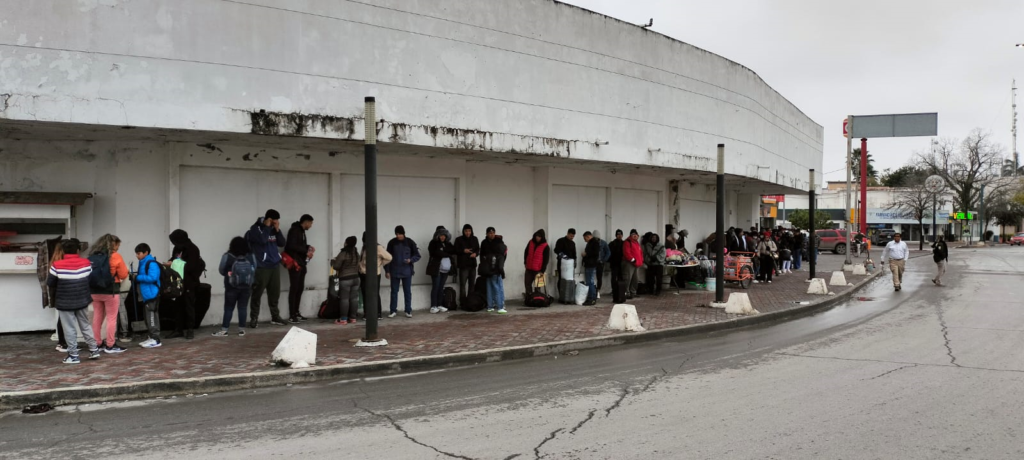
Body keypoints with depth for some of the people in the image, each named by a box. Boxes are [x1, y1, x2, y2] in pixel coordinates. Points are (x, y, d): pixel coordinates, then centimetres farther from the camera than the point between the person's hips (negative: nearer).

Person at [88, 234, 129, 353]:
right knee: (111, 318, 1)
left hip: (95, 291, 6)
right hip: (110, 291, -6)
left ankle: (98, 343, 19)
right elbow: (123, 275, -6)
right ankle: (110, 345, 3)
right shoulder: (115, 256, -10)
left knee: (97, 318, 13)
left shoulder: (92, 256, 6)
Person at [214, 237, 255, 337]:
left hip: (231, 287, -2)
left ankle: (224, 330, 7)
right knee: (242, 308, 7)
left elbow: (221, 270, -2)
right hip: (246, 287, 2)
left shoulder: (227, 256, -10)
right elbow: (254, 270, 2)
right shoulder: (251, 256, -4)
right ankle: (242, 329, 10)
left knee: (228, 309, 5)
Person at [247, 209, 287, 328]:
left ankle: (275, 317, 20)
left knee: (275, 293, 10)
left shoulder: (273, 229, 13)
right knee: (257, 293, -4)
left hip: (274, 266, 6)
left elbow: (282, 243, 9)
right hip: (261, 267, -6)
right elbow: (262, 239, -23)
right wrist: (267, 226, -13)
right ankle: (254, 318, 3)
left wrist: (278, 230, -2)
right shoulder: (255, 229, -6)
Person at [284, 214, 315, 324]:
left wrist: (308, 247, 6)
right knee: (294, 288, -8)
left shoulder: (301, 231, 17)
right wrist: (306, 251, -17)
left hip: (301, 263, 10)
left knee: (300, 288, 11)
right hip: (294, 263, -10)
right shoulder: (294, 230, -11)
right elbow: (292, 245, -21)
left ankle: (296, 313, 17)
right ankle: (291, 316, -6)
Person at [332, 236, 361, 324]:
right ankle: (353, 317, 10)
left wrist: (333, 261, 11)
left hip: (345, 279, -6)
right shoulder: (356, 254, 9)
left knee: (345, 299, -3)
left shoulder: (343, 254, -12)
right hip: (355, 278, 6)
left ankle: (343, 319, -2)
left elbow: (336, 266, -8)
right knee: (354, 298, 7)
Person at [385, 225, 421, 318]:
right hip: (394, 272, 1)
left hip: (407, 272, -1)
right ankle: (393, 311, 14)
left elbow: (417, 255, 2)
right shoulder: (392, 243, -1)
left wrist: (411, 260, -18)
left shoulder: (410, 242, -3)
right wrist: (387, 270, 1)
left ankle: (408, 311, 13)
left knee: (408, 291, 5)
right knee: (394, 291, 5)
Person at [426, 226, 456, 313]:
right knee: (435, 287, -5)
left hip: (445, 269, 5)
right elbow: (437, 253, -15)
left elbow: (454, 250, 3)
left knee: (441, 288, 8)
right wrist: (448, 254, -9)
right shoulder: (433, 243, -2)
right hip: (436, 269, -5)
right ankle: (433, 306, -3)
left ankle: (439, 305, 13)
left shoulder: (447, 243, 16)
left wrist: (443, 252, -10)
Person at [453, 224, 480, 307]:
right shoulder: (459, 240, -2)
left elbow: (478, 249, 13)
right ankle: (463, 303, -4)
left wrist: (475, 253, -9)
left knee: (472, 284, 7)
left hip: (472, 264, 4)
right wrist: (463, 251, -19)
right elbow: (455, 251, -2)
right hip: (463, 265, -4)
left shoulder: (474, 239, 9)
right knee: (462, 284, -7)